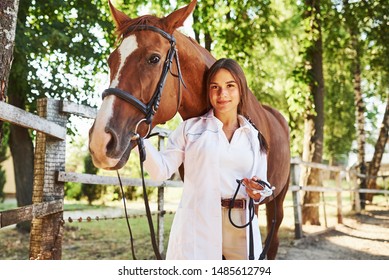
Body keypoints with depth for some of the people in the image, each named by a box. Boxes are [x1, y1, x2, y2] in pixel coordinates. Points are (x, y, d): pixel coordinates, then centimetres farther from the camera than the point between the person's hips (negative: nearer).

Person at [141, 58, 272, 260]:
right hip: (197, 226, -2)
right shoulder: (190, 128, 6)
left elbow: (261, 186, 13)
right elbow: (162, 170, 1)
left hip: (242, 227, 3)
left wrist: (257, 192, -10)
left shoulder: (254, 136, 12)